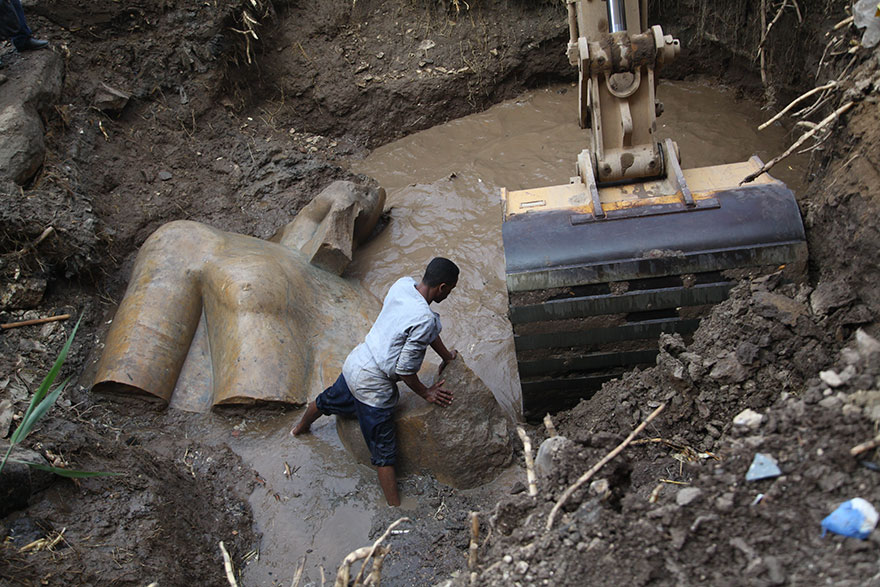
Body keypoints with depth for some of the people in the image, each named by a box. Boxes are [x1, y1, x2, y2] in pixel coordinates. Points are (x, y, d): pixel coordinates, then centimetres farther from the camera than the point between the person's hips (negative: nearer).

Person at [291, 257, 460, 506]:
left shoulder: (403, 284, -5)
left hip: (355, 362, 9)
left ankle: (301, 427, 66)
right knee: (384, 452, 3)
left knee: (328, 400, 37)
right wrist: (426, 393, -5)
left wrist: (446, 355, 23)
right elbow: (404, 370, -22)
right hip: (372, 384, -9)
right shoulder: (424, 320, -29)